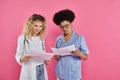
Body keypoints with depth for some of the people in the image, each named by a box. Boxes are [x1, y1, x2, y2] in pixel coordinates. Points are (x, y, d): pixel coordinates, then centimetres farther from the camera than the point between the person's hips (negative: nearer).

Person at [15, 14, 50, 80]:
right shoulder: (23, 38, -6)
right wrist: (22, 59, -24)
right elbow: (18, 55, -4)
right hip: (29, 69, -4)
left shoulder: (41, 38, 8)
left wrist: (46, 60, -4)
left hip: (42, 68, 4)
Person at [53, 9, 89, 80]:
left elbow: (86, 57, -4)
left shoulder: (80, 38, -6)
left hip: (74, 74, -3)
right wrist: (56, 57, -9)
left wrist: (80, 54, -23)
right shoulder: (58, 39, 4)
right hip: (60, 73, 3)